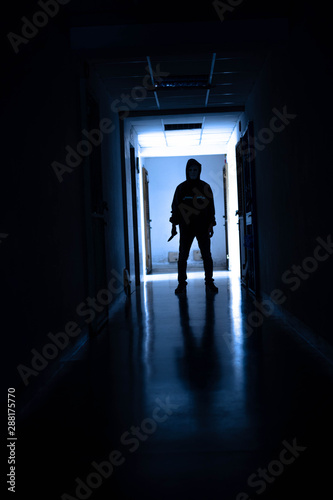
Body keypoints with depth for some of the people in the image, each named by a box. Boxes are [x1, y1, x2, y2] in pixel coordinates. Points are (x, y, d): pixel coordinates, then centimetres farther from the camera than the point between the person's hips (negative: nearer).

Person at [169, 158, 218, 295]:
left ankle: (209, 282, 10)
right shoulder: (181, 188, 5)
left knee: (206, 255, -1)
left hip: (202, 227, 0)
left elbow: (210, 207, 8)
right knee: (183, 256, -2)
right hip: (186, 227, 0)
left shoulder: (205, 187, 7)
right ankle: (181, 284, 6)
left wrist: (211, 225, 2)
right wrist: (174, 226, 1)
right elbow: (175, 207, 6)